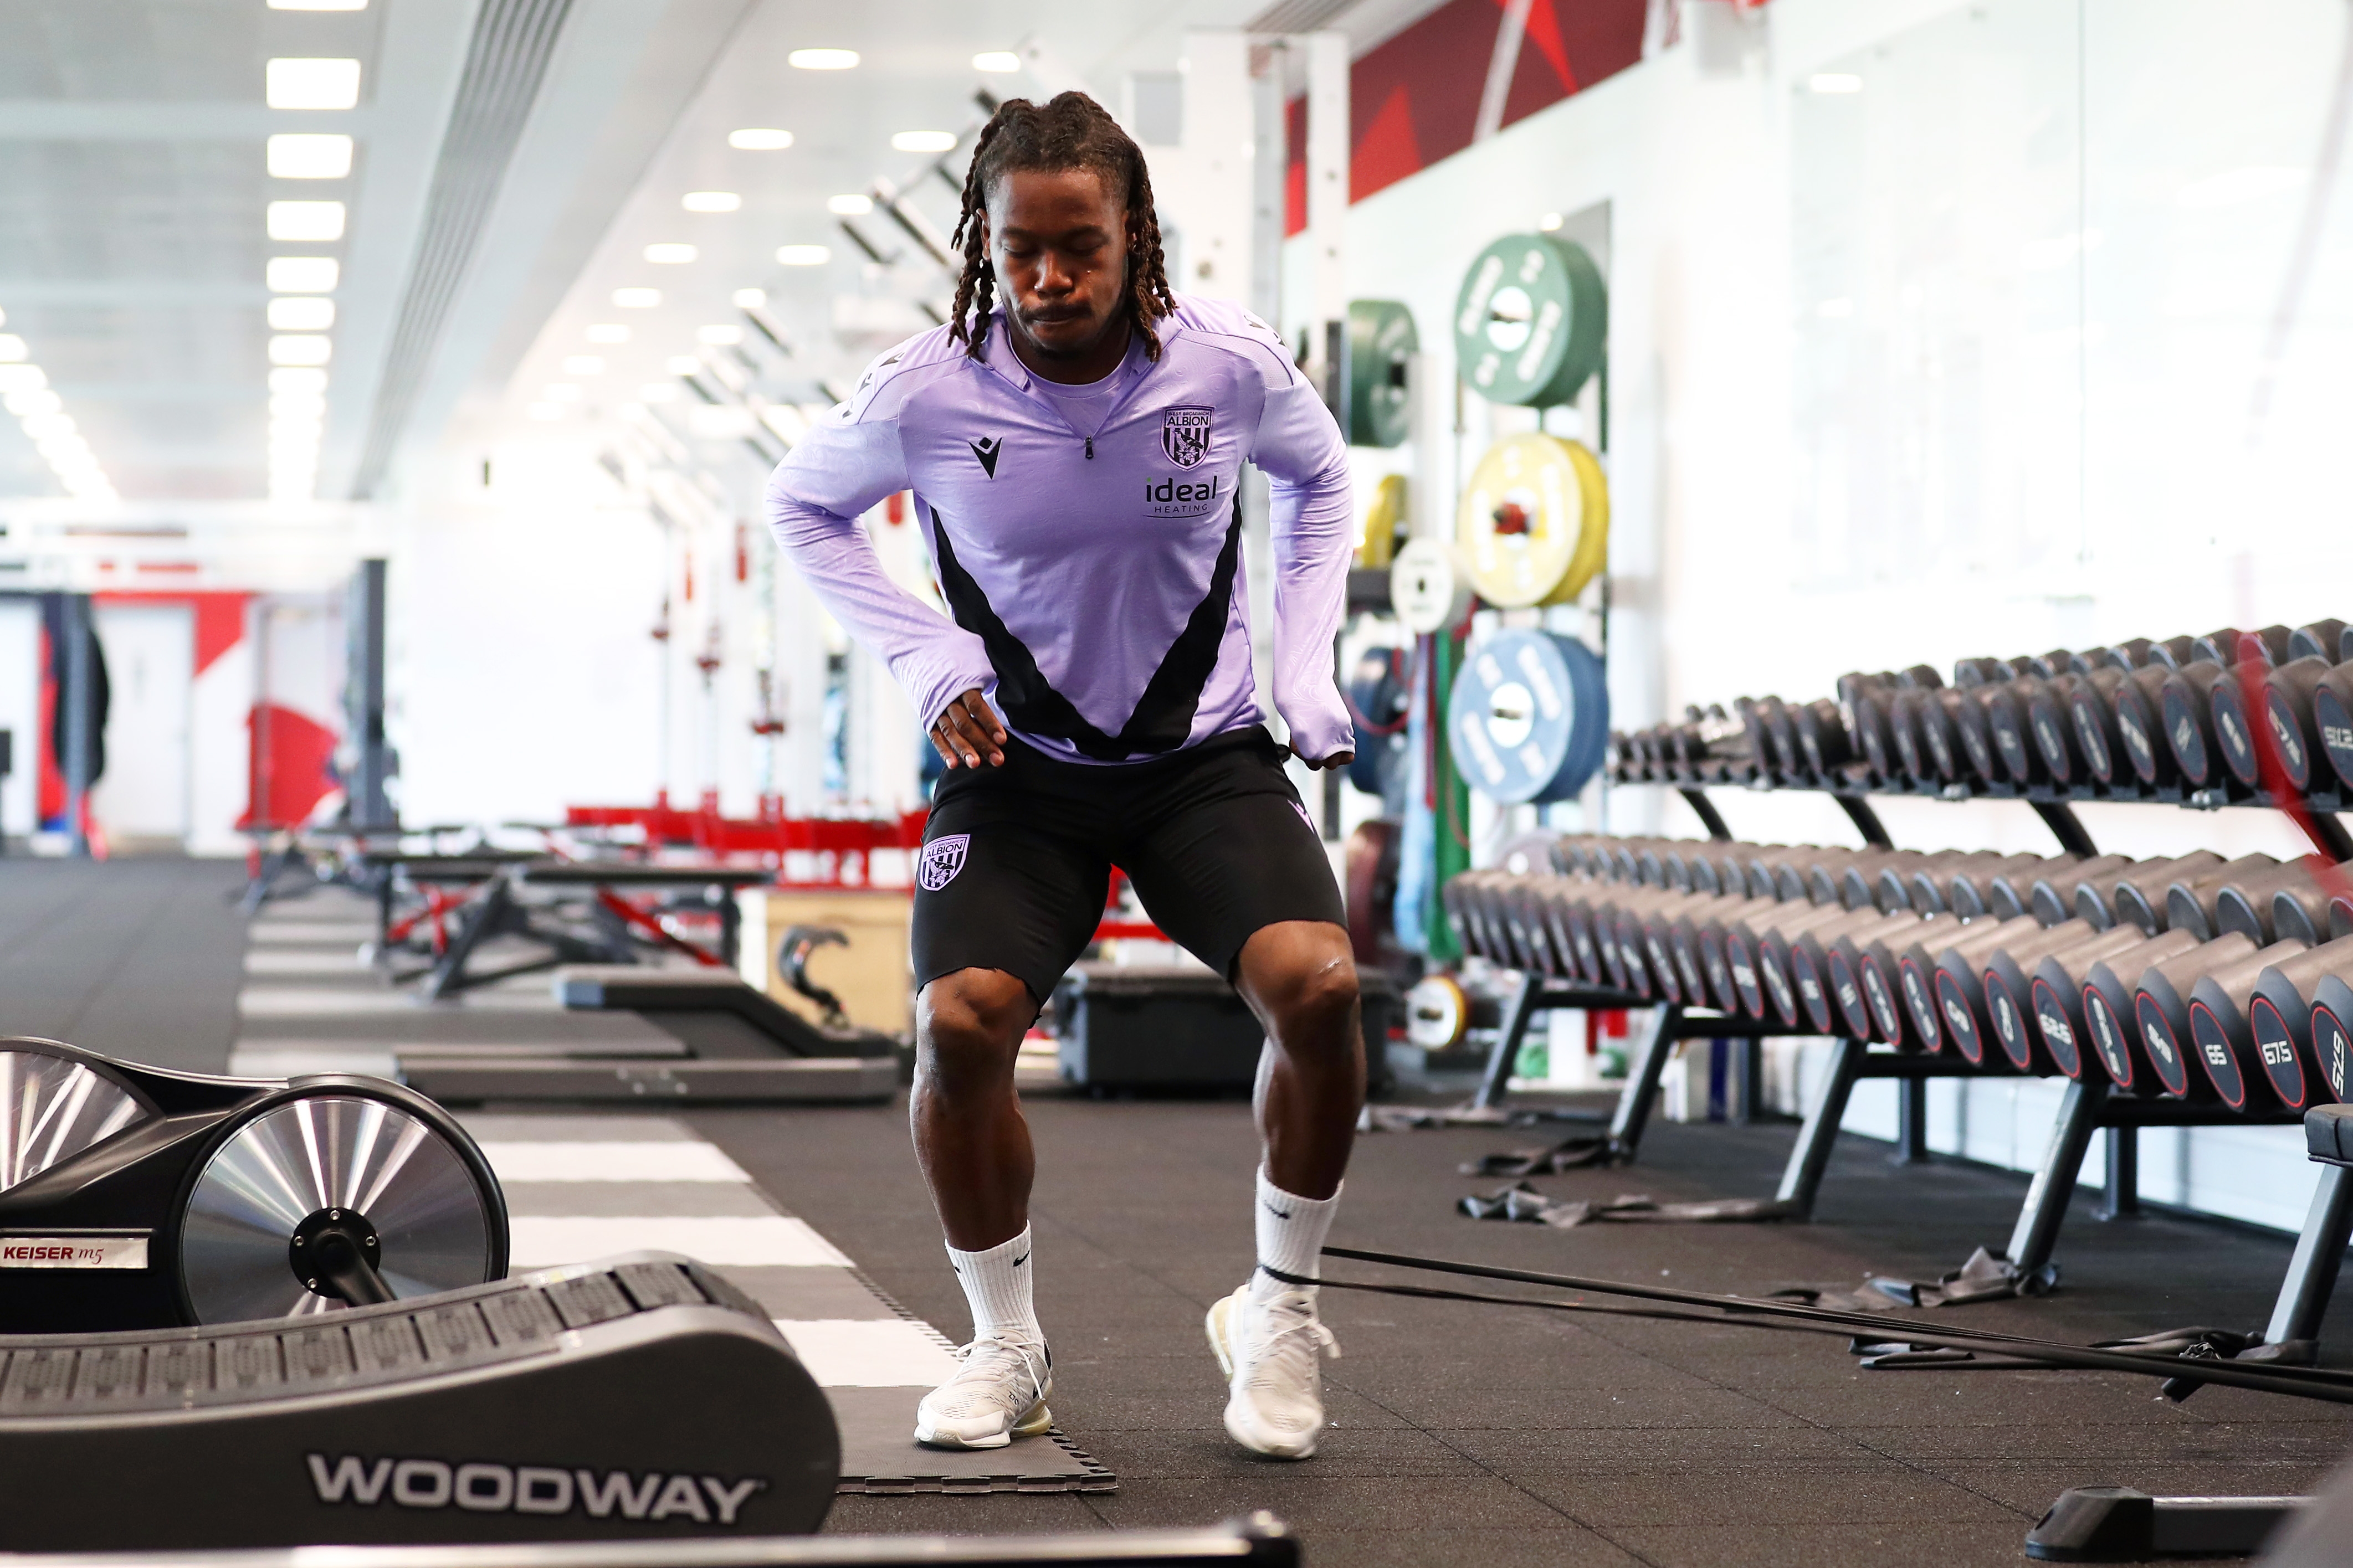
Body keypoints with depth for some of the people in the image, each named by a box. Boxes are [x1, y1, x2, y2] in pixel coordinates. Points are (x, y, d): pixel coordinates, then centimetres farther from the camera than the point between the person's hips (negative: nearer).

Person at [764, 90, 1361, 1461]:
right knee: (960, 1023, -23)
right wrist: (926, 659, -6)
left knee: (1318, 984, -25)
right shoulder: (927, 392, -14)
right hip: (1020, 766, 0)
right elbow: (805, 503, 7)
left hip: (1206, 750, 0)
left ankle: (1281, 1311, 1)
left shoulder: (1231, 361, -12)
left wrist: (1308, 663, 1)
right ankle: (1007, 1348, 2)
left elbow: (1319, 479, 12)